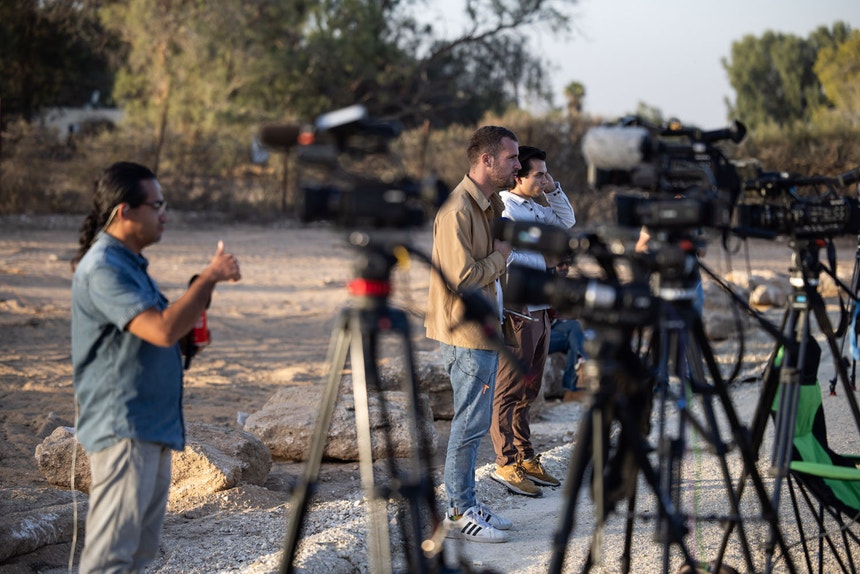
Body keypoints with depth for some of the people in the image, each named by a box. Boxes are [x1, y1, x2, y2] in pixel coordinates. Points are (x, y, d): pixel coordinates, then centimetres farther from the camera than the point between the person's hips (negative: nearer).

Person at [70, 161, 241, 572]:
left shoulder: (128, 262, 16)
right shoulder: (103, 269, -17)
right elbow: (162, 330, -27)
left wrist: (194, 307, 7)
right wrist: (210, 278, -19)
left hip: (153, 430, 10)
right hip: (124, 431, -10)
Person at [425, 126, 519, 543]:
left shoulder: (490, 204, 12)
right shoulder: (457, 209, -19)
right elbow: (461, 278, -24)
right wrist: (500, 257, -11)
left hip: (485, 331, 10)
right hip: (466, 333, -10)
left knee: (474, 422, 15)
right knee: (471, 423, -4)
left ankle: (466, 503, 24)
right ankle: (459, 513, 5)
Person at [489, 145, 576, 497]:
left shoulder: (536, 208, 15)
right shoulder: (503, 208, -13)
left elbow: (567, 222, 29)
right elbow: (504, 256, -23)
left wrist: (554, 190, 14)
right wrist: (544, 261, -13)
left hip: (540, 310, 9)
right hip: (517, 311, -9)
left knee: (528, 390, 14)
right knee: (508, 391, -5)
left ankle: (526, 458, 21)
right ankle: (506, 464, -2)